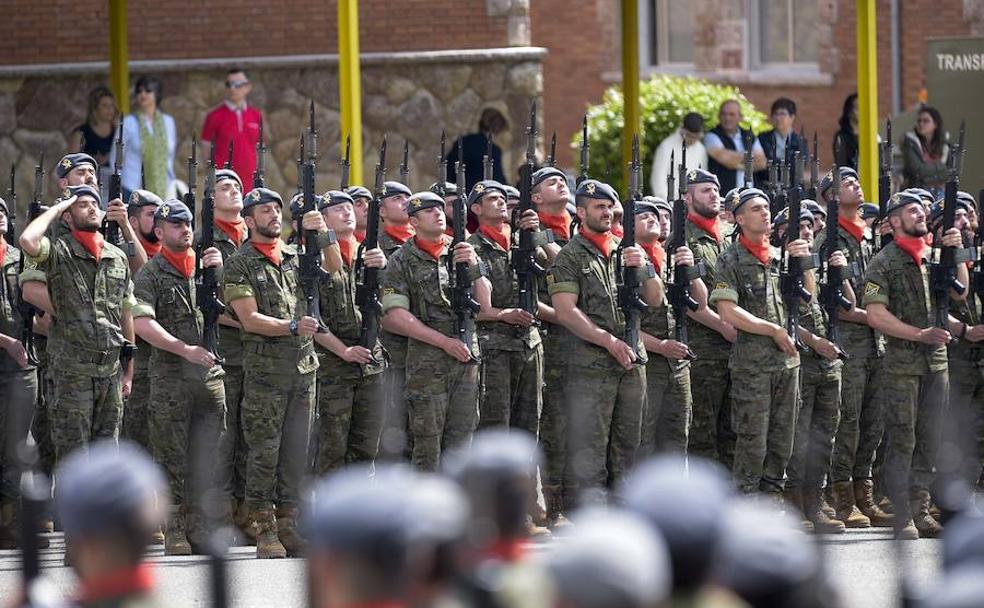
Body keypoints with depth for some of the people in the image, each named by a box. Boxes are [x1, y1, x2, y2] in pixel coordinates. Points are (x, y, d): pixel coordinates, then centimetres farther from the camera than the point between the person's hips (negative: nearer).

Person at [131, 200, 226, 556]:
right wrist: (184, 349, -22)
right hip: (170, 378, -4)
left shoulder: (207, 268, 13)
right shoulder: (150, 275, -1)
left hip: (211, 375, 4)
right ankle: (174, 530, 2)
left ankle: (198, 526, 9)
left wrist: (220, 273, -4)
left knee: (206, 459, 4)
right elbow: (143, 325, -13)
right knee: (171, 457, -1)